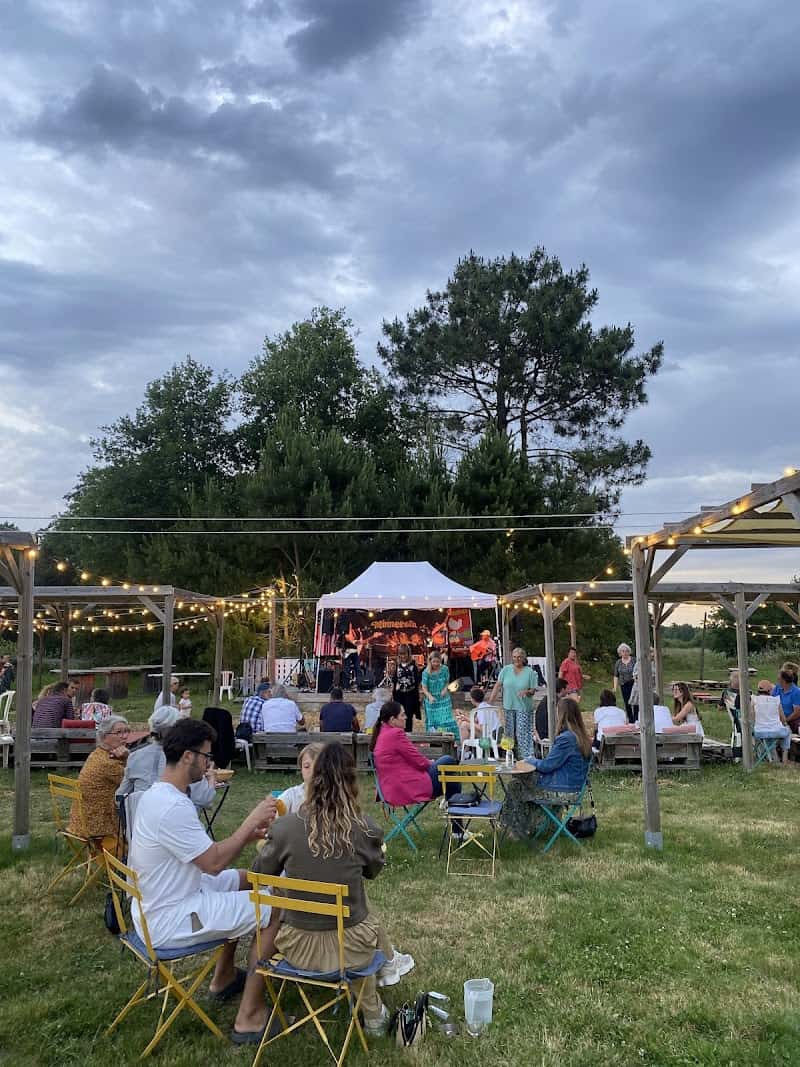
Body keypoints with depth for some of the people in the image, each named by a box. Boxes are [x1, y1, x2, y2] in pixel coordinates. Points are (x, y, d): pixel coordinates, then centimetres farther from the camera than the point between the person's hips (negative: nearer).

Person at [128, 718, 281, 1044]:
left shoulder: (157, 794, 5)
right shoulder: (173, 807, -28)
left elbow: (203, 851, 11)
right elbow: (214, 862, -24)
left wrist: (248, 834, 1)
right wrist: (252, 820, -16)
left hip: (156, 905, 10)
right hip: (170, 921, -10)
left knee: (242, 879, 24)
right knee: (273, 909, -10)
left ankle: (224, 978, 35)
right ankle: (249, 1018, -3)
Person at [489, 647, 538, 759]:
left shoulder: (530, 672, 1)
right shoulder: (506, 669, 5)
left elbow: (533, 690, 0)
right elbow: (498, 685, 4)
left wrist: (527, 692, -23)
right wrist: (490, 702, -1)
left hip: (523, 708, -2)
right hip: (508, 707, 2)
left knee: (523, 733, -7)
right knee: (509, 733, 6)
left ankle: (526, 757, -3)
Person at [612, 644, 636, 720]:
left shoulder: (634, 660, -1)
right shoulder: (618, 663, 6)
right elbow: (616, 676, 6)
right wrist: (615, 687, 0)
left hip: (634, 684, -2)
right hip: (624, 686, 2)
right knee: (627, 704, 6)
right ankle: (630, 721, 17)